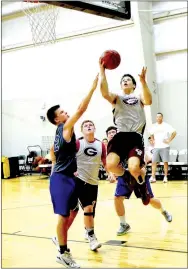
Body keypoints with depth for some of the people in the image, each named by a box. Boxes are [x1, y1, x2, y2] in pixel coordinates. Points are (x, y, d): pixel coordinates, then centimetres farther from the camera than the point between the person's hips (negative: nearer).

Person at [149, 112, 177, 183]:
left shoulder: (166, 126, -3)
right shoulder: (153, 126, 10)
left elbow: (174, 132, -5)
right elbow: (151, 134, 27)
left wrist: (169, 140, -9)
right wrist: (153, 140, 12)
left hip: (165, 147, -3)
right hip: (156, 147, 4)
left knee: (165, 162, -3)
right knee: (154, 162, -3)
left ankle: (165, 177, 6)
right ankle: (153, 177, -2)